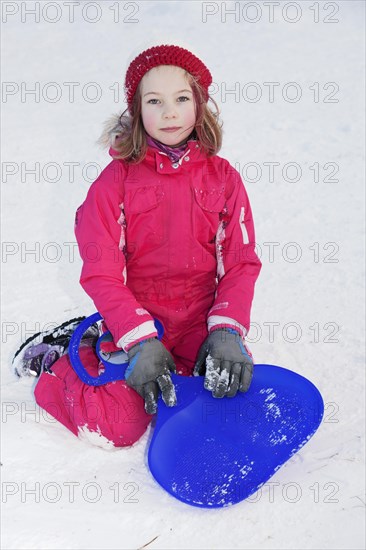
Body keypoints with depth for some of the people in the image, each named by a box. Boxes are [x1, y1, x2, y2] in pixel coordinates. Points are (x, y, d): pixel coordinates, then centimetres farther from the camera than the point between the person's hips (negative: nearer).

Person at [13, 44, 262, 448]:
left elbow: (241, 263, -1)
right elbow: (102, 274, -9)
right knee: (116, 428, -16)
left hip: (201, 321, 3)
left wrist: (227, 331, -17)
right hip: (134, 321, -2)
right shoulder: (117, 179, -6)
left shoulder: (223, 177, 2)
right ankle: (57, 363, 13)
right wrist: (140, 342, -21)